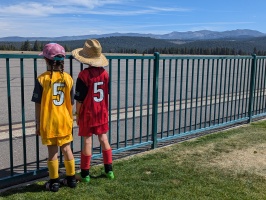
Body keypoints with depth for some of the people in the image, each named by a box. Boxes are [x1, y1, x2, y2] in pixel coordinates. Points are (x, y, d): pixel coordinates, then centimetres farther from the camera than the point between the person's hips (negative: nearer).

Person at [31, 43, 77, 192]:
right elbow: (71, 103, 2)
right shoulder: (68, 78, -2)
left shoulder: (42, 79, -11)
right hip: (65, 121, 3)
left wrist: (38, 123, 2)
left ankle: (54, 182, 18)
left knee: (52, 152, 7)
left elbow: (38, 105, -8)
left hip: (49, 122, -3)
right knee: (67, 149, 14)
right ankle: (71, 178, 25)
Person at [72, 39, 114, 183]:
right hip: (102, 112, 5)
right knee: (104, 139, 13)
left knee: (87, 142, 3)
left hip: (87, 113, -5)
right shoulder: (105, 73, -1)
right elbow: (107, 94, 8)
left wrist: (77, 114, -1)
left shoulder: (83, 75, -17)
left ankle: (84, 174, 15)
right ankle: (109, 170, 22)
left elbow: (79, 99, -13)